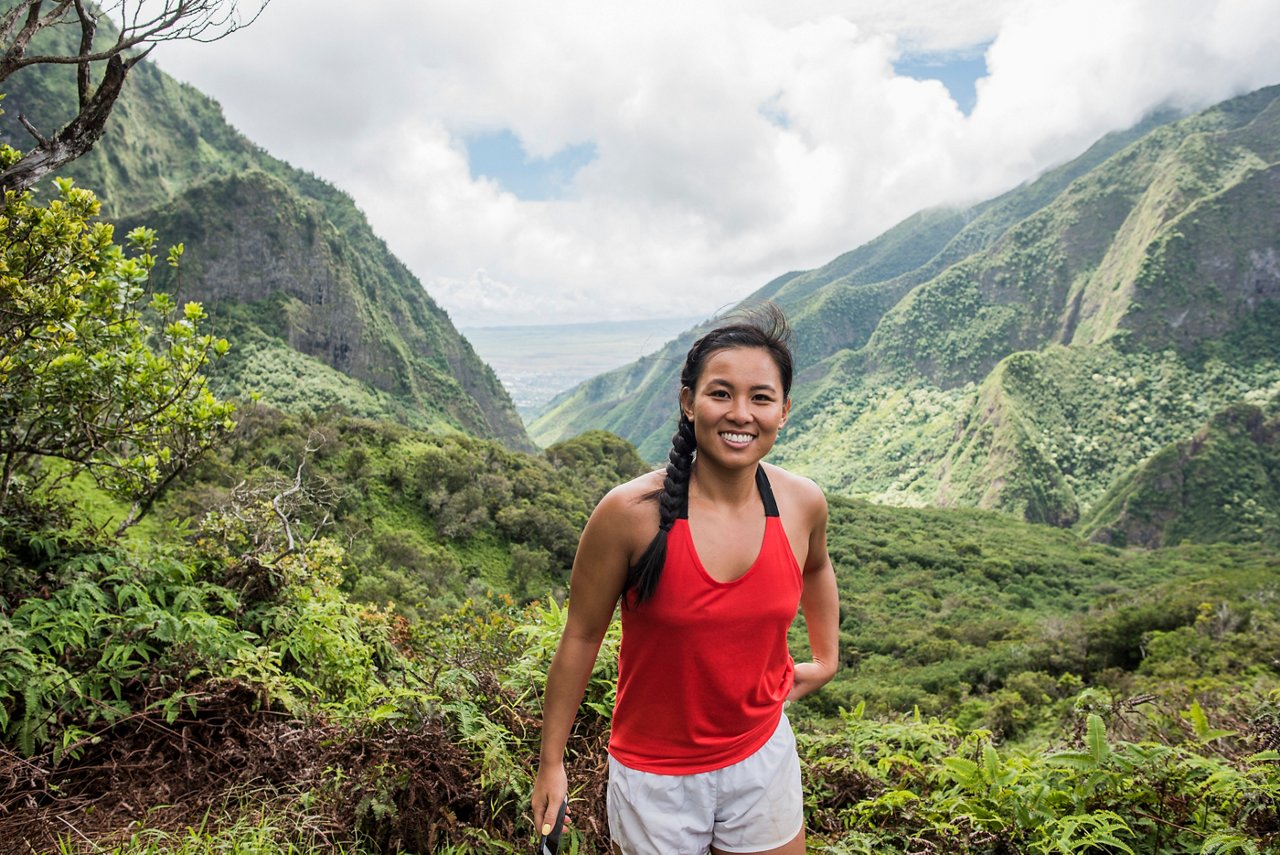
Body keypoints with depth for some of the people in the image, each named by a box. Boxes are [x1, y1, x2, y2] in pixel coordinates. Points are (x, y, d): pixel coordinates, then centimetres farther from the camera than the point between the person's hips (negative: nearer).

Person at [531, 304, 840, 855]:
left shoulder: (803, 504, -11)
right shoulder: (631, 512, -23)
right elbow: (581, 637, -12)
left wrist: (826, 659, 17)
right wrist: (551, 763, -4)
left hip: (762, 758, 3)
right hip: (655, 776, -3)